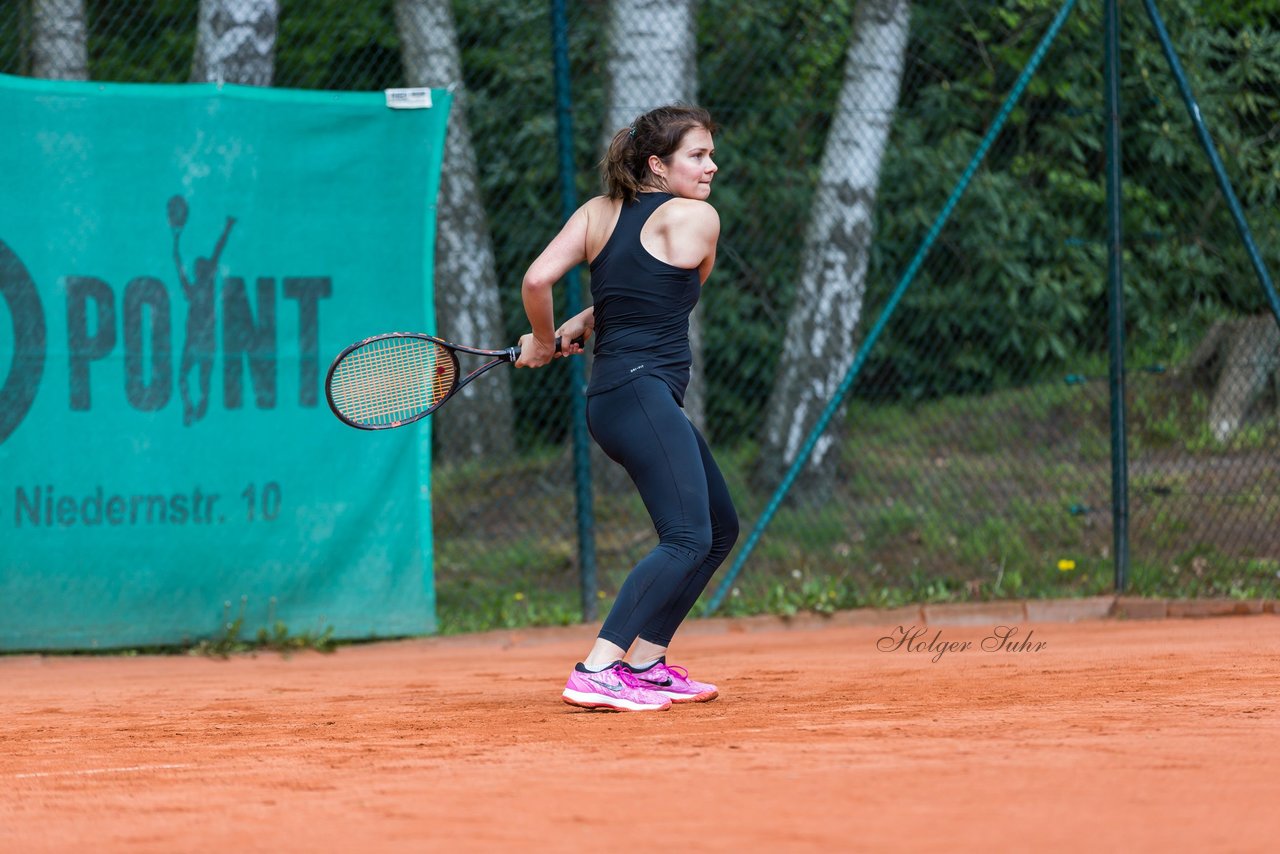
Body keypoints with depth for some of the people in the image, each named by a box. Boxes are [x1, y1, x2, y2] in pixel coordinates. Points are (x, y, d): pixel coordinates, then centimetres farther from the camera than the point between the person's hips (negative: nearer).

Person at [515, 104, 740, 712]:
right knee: (687, 537, -17)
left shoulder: (597, 212, 13)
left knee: (720, 528, 17)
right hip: (642, 389, -9)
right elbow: (675, 290, 13)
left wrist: (546, 341, 17)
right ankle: (597, 672, -27)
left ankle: (647, 663, 17)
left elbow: (537, 279, 1)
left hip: (611, 398, 9)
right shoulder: (697, 219, -2)